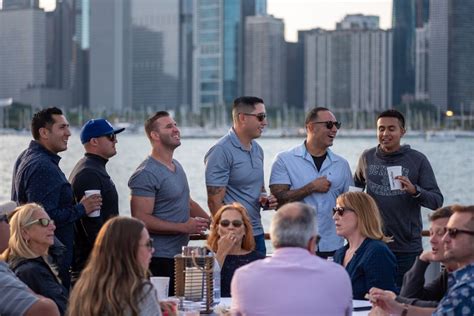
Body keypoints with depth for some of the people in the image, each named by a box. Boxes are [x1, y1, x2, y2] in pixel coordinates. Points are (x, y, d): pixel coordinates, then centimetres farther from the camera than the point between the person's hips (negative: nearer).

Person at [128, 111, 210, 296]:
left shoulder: (176, 166, 15)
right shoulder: (146, 174, -14)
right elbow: (141, 219, -21)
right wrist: (184, 227, -20)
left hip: (179, 254, 9)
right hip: (159, 259, -9)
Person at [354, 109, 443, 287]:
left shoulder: (418, 160, -2)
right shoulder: (367, 157, 6)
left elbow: (437, 201, -6)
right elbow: (356, 188, 24)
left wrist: (415, 191, -23)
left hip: (407, 249, -2)